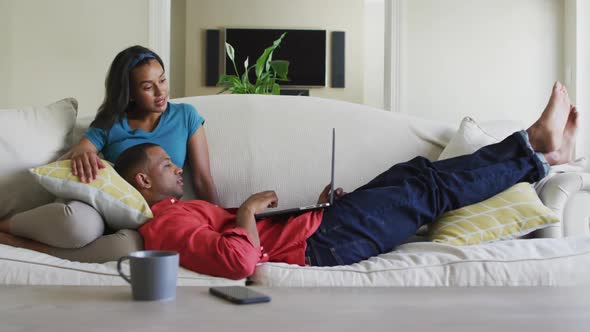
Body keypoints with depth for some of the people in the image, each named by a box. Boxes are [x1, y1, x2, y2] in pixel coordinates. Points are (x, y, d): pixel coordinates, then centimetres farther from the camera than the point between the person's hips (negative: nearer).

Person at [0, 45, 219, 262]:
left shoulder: (185, 116, 9)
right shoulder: (109, 124, 10)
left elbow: (203, 181, 7)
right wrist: (79, 155, -22)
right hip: (104, 212, 0)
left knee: (131, 245, -40)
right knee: (77, 219, -40)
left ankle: (23, 244, -20)